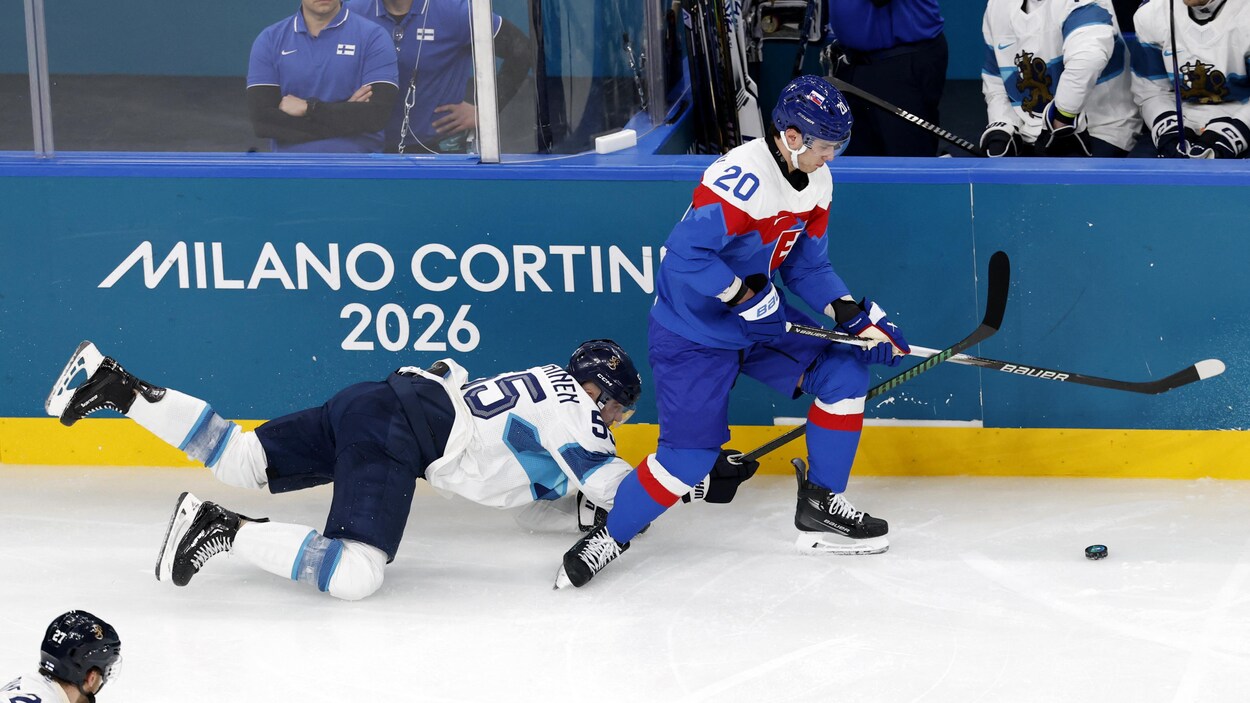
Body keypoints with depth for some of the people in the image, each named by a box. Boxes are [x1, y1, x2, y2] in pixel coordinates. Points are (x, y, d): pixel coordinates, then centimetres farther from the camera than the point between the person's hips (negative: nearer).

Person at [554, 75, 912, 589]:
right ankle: (610, 536, 8)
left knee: (844, 373, -1)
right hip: (692, 331, -8)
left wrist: (852, 314, -4)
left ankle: (821, 507, 11)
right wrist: (744, 294, -28)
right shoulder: (743, 177, -29)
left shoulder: (815, 181, 0)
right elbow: (686, 252, -36)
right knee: (690, 452, -13)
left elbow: (808, 265, 10)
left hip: (759, 320, 8)